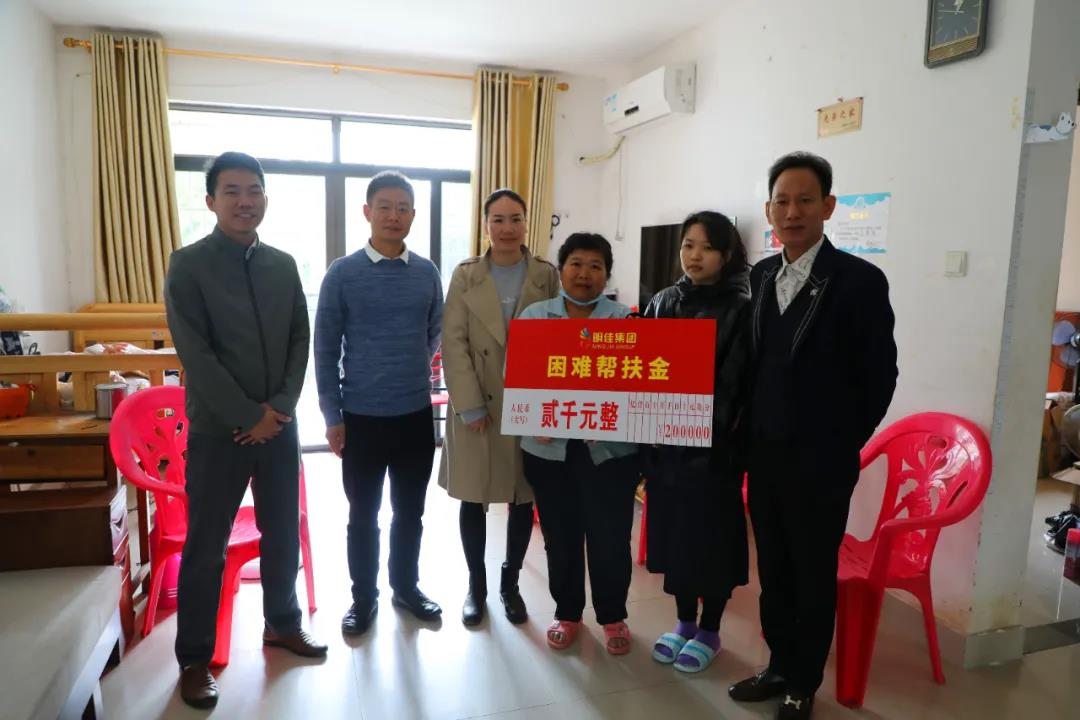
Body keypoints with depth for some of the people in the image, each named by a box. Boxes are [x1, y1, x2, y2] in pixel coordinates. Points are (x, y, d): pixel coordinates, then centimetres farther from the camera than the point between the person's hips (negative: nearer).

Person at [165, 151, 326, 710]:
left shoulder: (283, 265, 7)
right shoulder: (187, 264, -7)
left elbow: (301, 339, 5)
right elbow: (195, 353, -13)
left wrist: (282, 406, -8)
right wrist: (248, 415, -15)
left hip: (279, 424, 4)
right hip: (218, 429, -4)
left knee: (283, 533, 15)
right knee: (205, 547, 6)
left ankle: (282, 623, 35)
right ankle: (194, 658, 23)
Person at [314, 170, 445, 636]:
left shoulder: (428, 274, 2)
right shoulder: (342, 274, -6)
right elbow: (325, 348, -4)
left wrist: (415, 374, 11)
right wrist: (332, 415, -5)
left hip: (417, 415, 3)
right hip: (362, 417, -2)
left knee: (410, 512, 16)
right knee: (363, 516, 12)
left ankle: (406, 587, 35)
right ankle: (364, 597, 30)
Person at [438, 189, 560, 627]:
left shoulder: (547, 276, 2)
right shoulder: (465, 276, 2)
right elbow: (454, 343, -4)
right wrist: (470, 406, -12)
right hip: (477, 407, 0)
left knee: (522, 499, 10)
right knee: (473, 499, 8)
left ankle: (510, 583, 30)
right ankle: (476, 585, 28)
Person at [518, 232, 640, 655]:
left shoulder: (625, 320, 1)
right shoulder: (533, 316, 5)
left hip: (610, 448, -1)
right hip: (548, 447, 2)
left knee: (610, 537, 8)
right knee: (560, 536, 14)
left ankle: (613, 617, 31)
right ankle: (567, 613, 34)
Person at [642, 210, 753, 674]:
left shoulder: (740, 311, -7)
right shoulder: (662, 303, 7)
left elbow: (737, 384, -13)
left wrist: (715, 435, -22)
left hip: (714, 445, -4)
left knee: (710, 534, 7)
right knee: (673, 529, 13)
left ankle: (709, 630, 26)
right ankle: (684, 622, 31)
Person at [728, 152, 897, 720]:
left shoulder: (860, 280, -10)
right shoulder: (760, 277, 6)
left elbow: (879, 375, -7)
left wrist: (843, 446, -4)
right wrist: (750, 435, 7)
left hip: (820, 461, -5)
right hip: (764, 454, 5)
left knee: (813, 577, 11)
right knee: (773, 570, 17)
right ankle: (779, 666, 36)